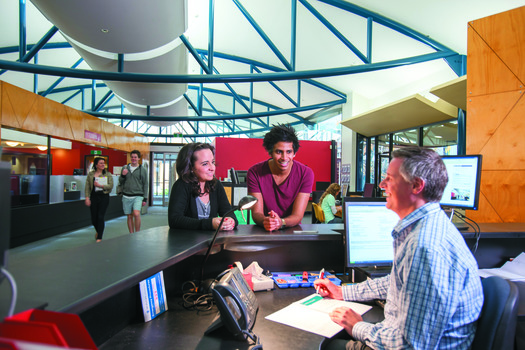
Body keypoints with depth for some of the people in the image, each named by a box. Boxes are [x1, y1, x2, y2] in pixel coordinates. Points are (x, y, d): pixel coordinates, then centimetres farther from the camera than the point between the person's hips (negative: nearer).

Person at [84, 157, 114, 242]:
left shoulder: (108, 174, 3)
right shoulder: (90, 174, 6)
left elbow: (111, 186, -6)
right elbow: (87, 187, 3)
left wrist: (100, 185, -18)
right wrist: (87, 198, -6)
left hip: (104, 197, -2)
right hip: (93, 197, 2)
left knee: (100, 217, -7)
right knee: (94, 218, 7)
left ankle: (99, 238, 3)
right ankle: (98, 231, 39)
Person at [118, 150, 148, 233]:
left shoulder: (142, 170, 4)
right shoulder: (125, 168, 10)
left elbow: (145, 185, 5)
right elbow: (120, 182, 15)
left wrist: (145, 198, 0)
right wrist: (122, 175, -7)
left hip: (138, 196, -3)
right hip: (126, 196, 3)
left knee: (136, 214, -21)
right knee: (129, 216, 8)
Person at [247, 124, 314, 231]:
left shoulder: (306, 173, -8)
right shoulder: (255, 172, -7)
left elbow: (298, 216, -12)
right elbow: (256, 213, -11)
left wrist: (281, 222, -32)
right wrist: (265, 221, -32)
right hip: (264, 231, 0)